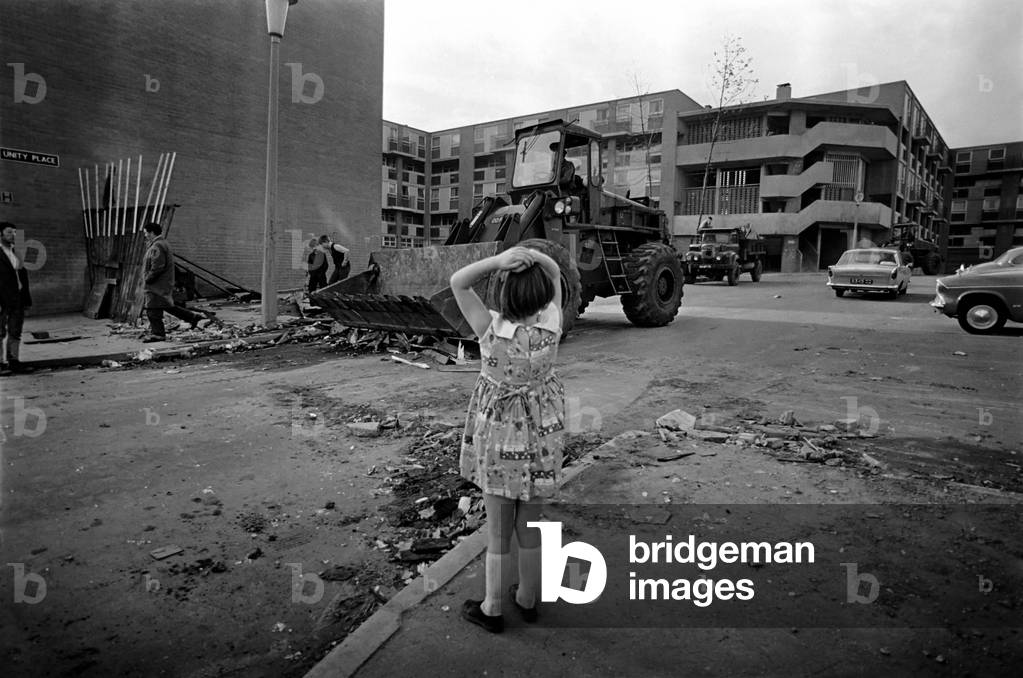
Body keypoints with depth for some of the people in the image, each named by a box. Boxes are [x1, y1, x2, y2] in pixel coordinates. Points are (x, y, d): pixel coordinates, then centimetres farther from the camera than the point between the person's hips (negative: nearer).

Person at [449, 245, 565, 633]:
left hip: (499, 433, -3)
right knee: (530, 524, 20)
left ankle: (492, 609, 29)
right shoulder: (550, 326, -15)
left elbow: (457, 282, -12)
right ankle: (528, 599, 38)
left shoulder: (492, 330, -23)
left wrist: (496, 261, -23)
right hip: (540, 432, 3)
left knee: (498, 529, 12)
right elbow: (555, 273, 1)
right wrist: (534, 256, -18)